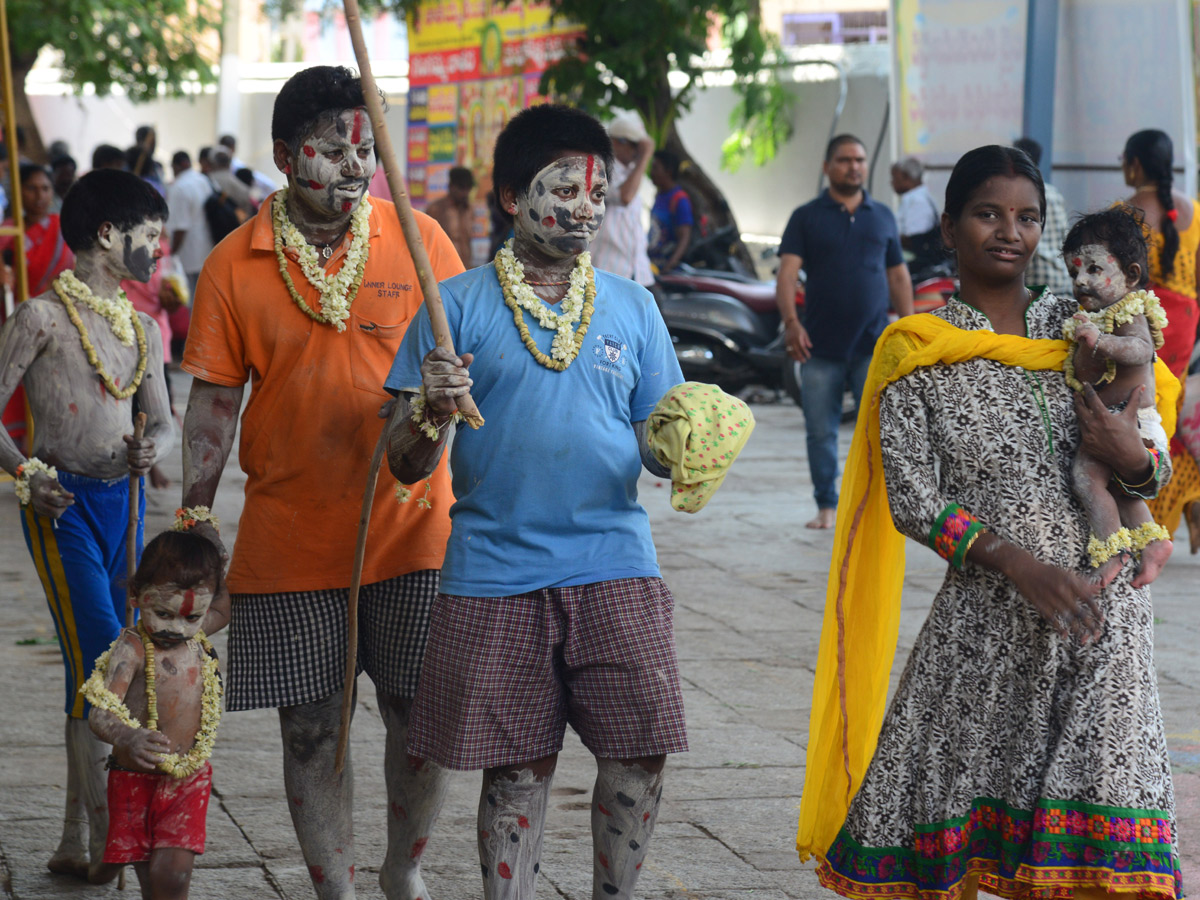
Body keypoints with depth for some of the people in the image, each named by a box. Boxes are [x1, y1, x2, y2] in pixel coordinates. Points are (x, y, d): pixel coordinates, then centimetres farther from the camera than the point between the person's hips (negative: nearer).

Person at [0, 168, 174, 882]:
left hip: (123, 498, 7)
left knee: (96, 663, 8)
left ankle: (82, 837, 13)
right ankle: (101, 822, -13)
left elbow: (164, 421, 16)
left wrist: (154, 448, -7)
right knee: (103, 655, -16)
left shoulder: (142, 327, 13)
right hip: (62, 502, -7)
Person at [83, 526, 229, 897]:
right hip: (136, 780, -3)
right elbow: (99, 714, -28)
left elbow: (227, 607, 23)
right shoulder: (132, 648, -18)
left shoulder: (197, 637, 0)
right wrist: (128, 738, -50)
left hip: (188, 780, 3)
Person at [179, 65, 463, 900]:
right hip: (290, 539, 0)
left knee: (422, 714, 5)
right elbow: (213, 405, 3)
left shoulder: (417, 238, -2)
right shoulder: (234, 266, -1)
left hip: (410, 525, 0)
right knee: (311, 729, 4)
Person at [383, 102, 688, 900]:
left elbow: (656, 444, 11)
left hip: (614, 566, 2)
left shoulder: (631, 308, 9)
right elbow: (408, 468, 1)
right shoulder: (459, 306, 1)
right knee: (518, 771, 4)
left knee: (640, 754, -2)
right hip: (496, 572, -2)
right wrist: (434, 409, -21)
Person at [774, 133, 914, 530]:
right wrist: (791, 322, -21)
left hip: (873, 345, 1)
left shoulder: (882, 216, 14)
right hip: (821, 347, -1)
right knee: (821, 432, 4)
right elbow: (787, 272, -6)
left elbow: (898, 275, 18)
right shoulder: (806, 217, 4)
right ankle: (827, 506, 16)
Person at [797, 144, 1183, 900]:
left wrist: (1135, 459, -11)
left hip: (1104, 608, 2)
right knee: (943, 809, 1)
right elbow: (911, 497, -6)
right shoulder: (917, 352, 3)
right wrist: (1017, 564, -18)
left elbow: (1158, 465, 14)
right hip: (986, 616, -2)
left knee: (1104, 809, -7)